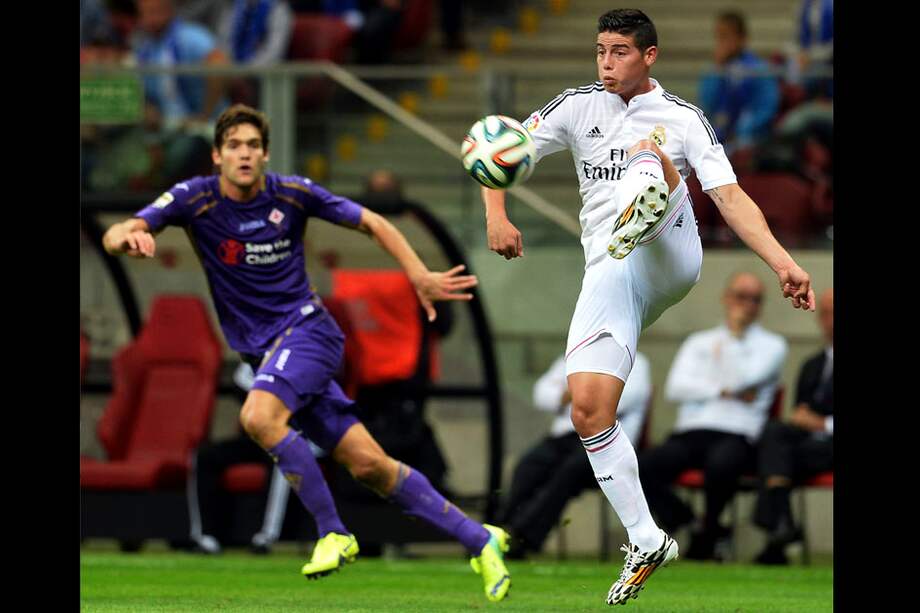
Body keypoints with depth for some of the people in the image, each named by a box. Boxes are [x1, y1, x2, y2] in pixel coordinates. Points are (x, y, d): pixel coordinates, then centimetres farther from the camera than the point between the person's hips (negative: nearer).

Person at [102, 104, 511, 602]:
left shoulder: (293, 194, -5)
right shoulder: (196, 199, -4)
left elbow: (372, 224, 7)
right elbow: (114, 236, -16)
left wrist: (420, 277, -4)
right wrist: (128, 238, -40)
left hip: (306, 327, -3)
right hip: (264, 351, 3)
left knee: (258, 416, -32)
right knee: (367, 464, -1)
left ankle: (332, 533, -19)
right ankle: (479, 540, 9)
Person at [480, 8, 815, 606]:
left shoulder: (683, 119, 6)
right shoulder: (578, 106, 14)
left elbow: (731, 197, -1)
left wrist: (783, 263, -14)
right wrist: (497, 217, -5)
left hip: (670, 259, -3)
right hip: (610, 274, 3)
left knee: (649, 151, -27)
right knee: (589, 409, -10)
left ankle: (645, 212, -64)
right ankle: (646, 543, 0)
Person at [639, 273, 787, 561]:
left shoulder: (771, 345, 14)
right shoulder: (699, 343, 24)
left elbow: (741, 379, -6)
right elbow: (675, 388, 6)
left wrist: (733, 335, 6)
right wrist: (725, 392, -3)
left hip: (736, 437, -3)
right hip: (689, 433, 3)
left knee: (721, 464, -40)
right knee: (643, 469, -28)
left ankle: (707, 531, -12)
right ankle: (687, 527, -10)